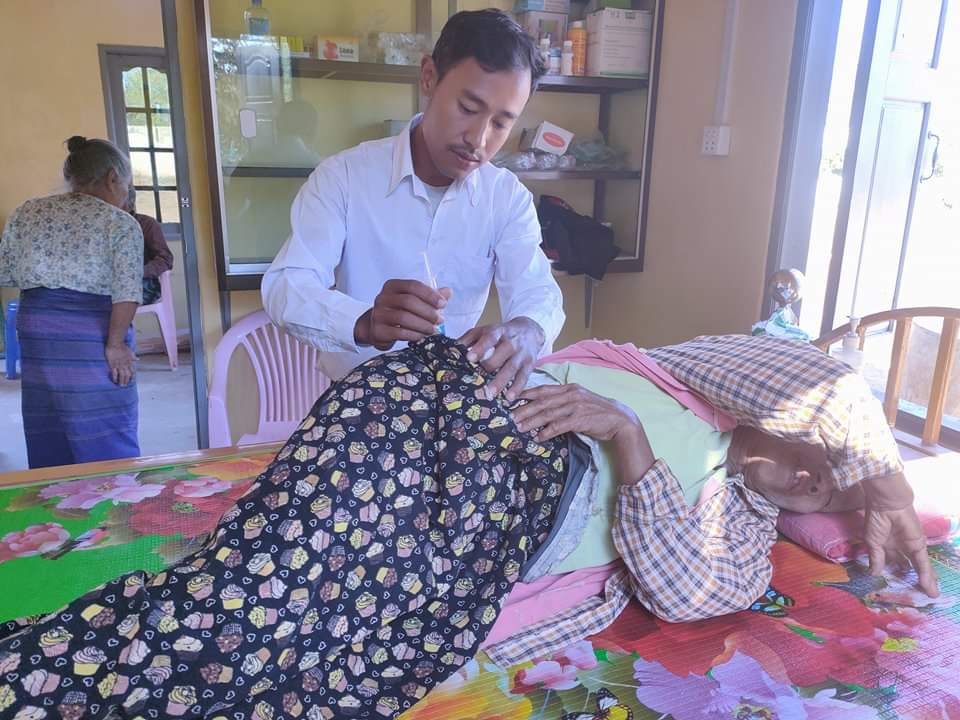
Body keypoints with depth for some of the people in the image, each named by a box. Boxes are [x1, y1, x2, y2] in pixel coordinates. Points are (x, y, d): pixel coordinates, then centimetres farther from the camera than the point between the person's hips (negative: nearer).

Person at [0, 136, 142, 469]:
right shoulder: (121, 223, -5)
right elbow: (126, 293, -16)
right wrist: (114, 345, -9)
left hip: (35, 329, 5)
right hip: (92, 334, -5)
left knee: (47, 439, 14)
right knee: (106, 440, 1)